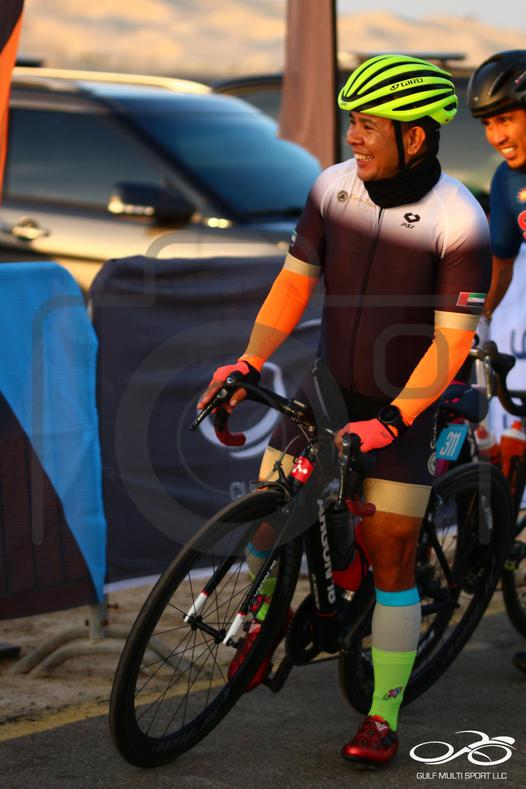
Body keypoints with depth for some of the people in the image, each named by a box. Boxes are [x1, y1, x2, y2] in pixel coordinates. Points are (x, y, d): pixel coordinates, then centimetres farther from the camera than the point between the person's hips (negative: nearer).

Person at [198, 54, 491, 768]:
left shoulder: (460, 221, -21)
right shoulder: (333, 186, -8)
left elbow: (452, 339, -20)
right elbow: (295, 280, -1)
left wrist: (390, 420, -27)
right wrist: (248, 362, -14)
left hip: (403, 406, -4)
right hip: (326, 388, 4)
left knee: (390, 560, -2)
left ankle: (383, 718, 10)